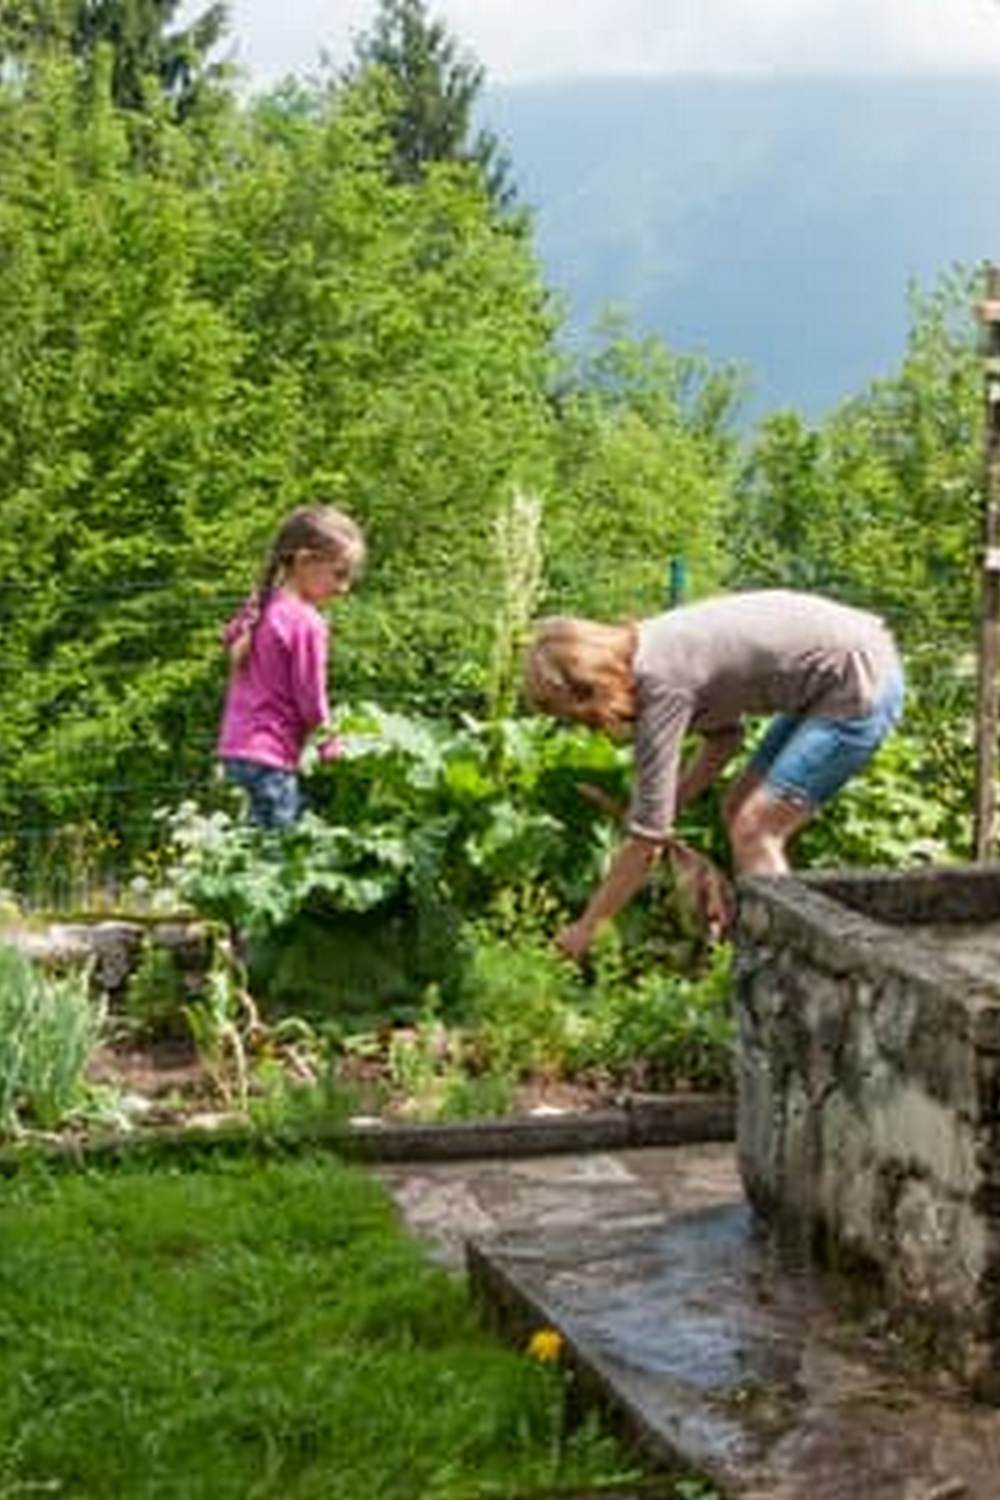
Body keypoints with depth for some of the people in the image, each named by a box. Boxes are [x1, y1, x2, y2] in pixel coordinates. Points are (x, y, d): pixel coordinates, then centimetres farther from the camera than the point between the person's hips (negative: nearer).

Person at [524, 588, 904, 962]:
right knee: (739, 812, 11)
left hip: (861, 684, -10)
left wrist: (586, 926, -10)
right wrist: (667, 811, 9)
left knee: (754, 830, -9)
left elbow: (646, 838, -18)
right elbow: (724, 736, 18)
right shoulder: (651, 649, 3)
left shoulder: (662, 685, -22)